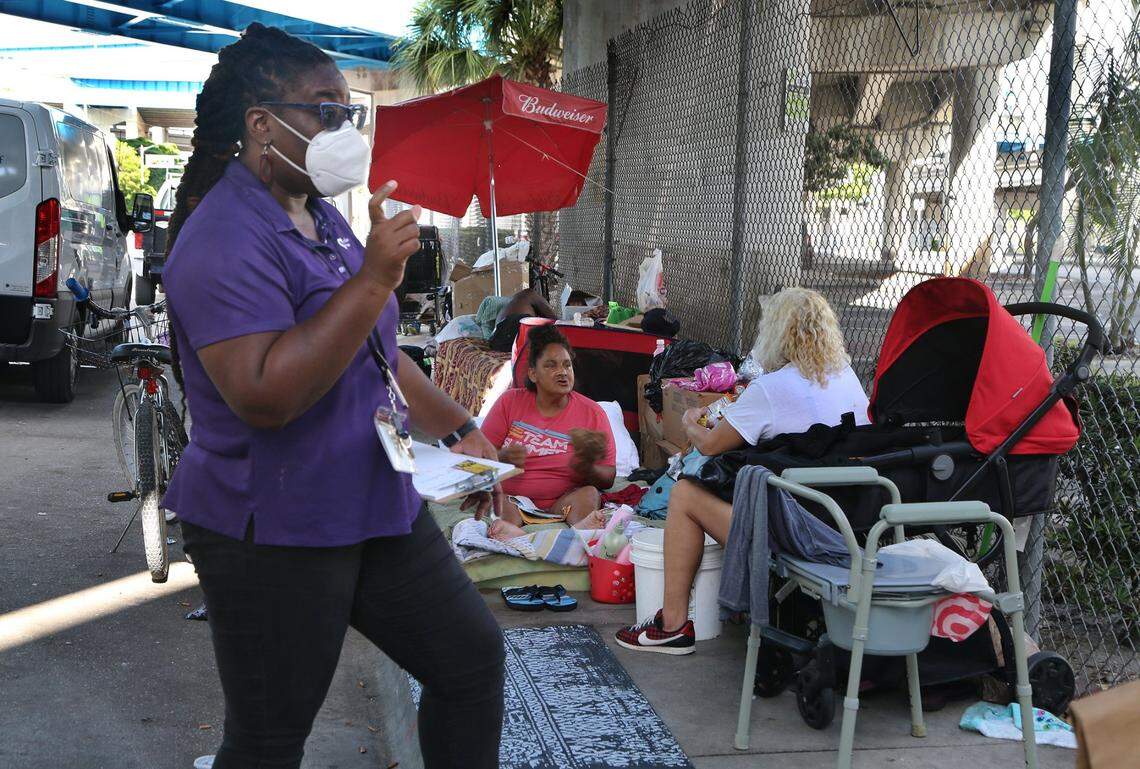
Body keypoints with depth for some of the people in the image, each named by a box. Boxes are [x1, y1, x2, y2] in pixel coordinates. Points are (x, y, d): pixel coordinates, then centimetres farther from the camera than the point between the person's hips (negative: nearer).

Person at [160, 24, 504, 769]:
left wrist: (459, 429, 14)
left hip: (376, 505, 9)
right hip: (272, 533, -9)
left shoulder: (321, 217, 10)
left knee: (473, 657, 13)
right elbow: (264, 394, -32)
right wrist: (375, 278, -31)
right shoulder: (227, 240, -20)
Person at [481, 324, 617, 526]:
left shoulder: (593, 413, 5)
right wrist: (502, 458, -17)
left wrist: (587, 469, -20)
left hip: (562, 504, 0)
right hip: (510, 500, 0)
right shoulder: (510, 402, 8)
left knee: (589, 494, -31)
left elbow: (609, 478, 4)